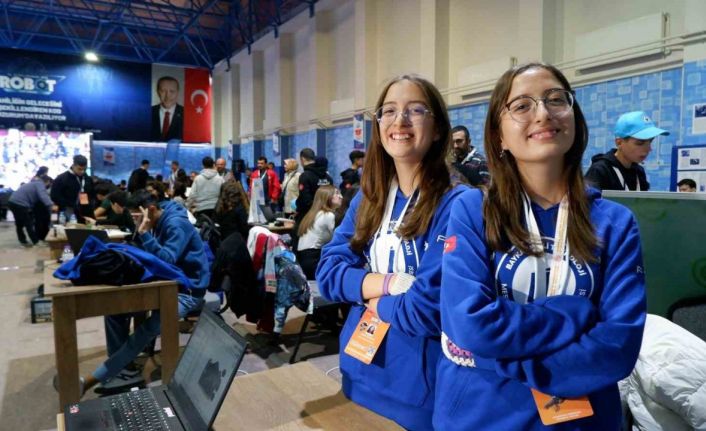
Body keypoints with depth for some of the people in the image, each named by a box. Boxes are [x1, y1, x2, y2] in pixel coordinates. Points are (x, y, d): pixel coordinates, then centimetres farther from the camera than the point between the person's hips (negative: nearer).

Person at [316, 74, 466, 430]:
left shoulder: (455, 205, -18)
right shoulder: (367, 199, 1)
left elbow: (428, 309, -25)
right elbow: (327, 273, -5)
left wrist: (367, 295, -8)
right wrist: (394, 282, -19)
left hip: (418, 387, -5)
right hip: (360, 369, 6)